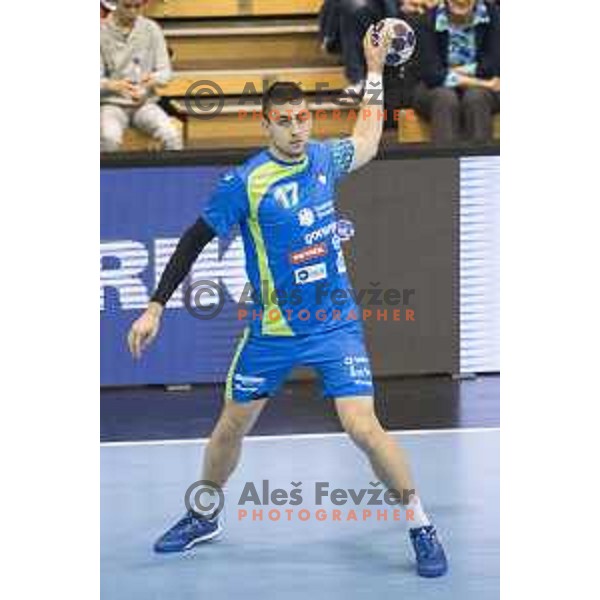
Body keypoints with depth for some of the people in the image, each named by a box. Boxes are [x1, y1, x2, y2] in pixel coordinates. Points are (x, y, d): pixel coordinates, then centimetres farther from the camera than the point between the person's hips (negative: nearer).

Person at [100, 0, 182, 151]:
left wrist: (153, 79, -22)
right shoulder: (102, 32, -5)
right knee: (110, 138, -35)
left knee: (172, 136, -27)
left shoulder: (152, 29, 2)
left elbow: (165, 70, 3)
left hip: (145, 103, 2)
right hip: (112, 103, -2)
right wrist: (115, 85, -30)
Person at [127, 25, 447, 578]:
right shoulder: (245, 183, -13)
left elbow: (366, 143, 24)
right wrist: (155, 308, -6)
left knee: (363, 428, -14)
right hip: (272, 331, -1)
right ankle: (203, 517, 37)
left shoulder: (325, 157, 0)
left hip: (336, 325, 1)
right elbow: (195, 241, -4)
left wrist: (375, 70, 23)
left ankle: (423, 529, -2)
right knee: (231, 426, 13)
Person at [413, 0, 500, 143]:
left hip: (482, 90, 0)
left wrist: (456, 72, -13)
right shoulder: (430, 20, -10)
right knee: (445, 98, -32)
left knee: (476, 97, -32)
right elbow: (430, 73, -18)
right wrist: (477, 82, -21)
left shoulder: (492, 14, -7)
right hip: (437, 88, 0)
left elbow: (494, 66, -12)